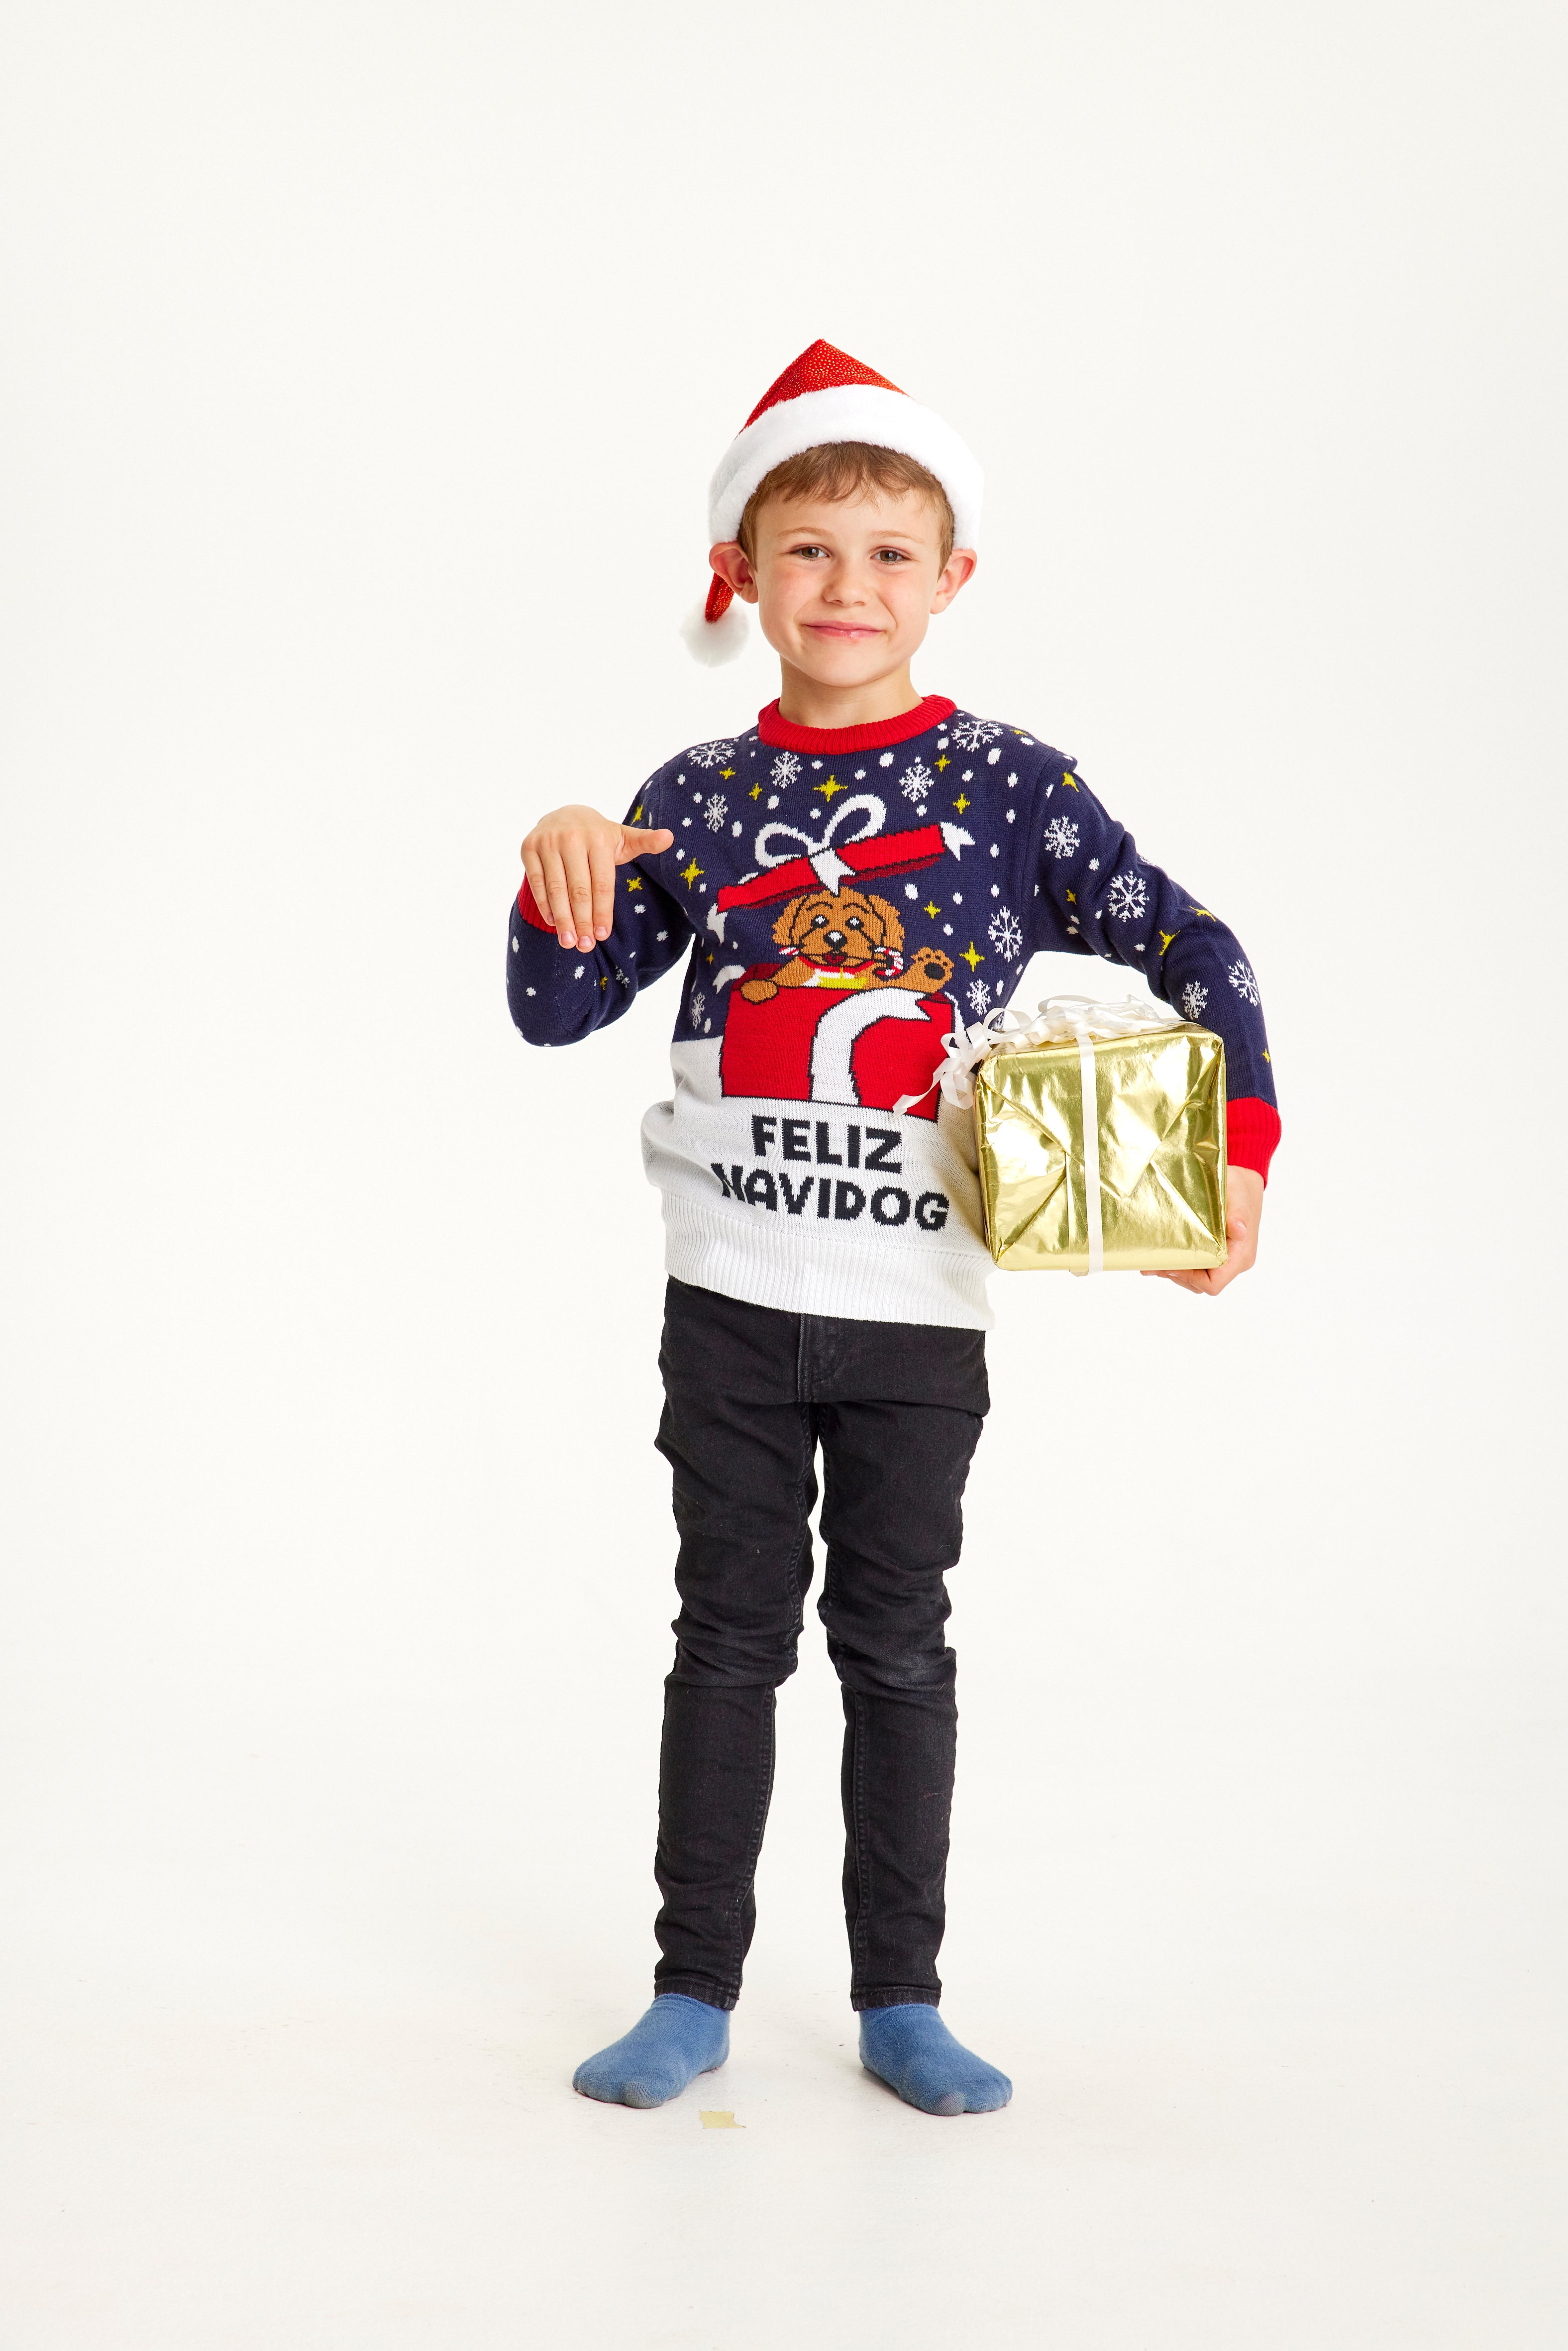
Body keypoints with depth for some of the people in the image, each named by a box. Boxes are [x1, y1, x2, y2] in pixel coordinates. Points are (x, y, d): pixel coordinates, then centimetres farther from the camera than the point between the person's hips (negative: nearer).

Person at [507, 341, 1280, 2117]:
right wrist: (559, 871, -14)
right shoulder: (695, 801, 2)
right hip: (733, 1297, 1)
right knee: (732, 1634, 9)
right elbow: (554, 1014, 3)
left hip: (920, 1306, -1)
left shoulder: (1010, 785, -3)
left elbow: (1195, 954, -2)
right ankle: (695, 1989, 20)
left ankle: (900, 2001, 22)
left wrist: (1240, 1144, -12)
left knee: (899, 1645, 10)